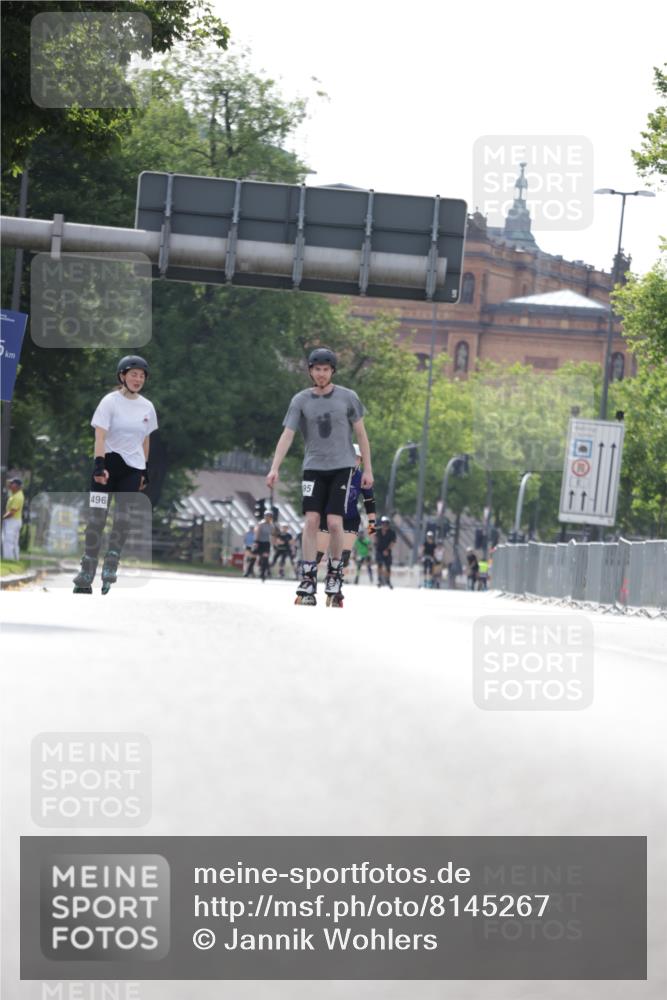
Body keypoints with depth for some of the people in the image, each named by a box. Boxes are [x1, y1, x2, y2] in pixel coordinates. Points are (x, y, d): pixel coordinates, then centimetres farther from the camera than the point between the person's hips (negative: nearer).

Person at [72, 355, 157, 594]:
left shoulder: (147, 407, 8)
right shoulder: (110, 401, -7)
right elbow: (100, 435, -15)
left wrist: (145, 470, 15)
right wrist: (99, 465, -25)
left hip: (133, 468, 4)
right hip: (108, 462, -4)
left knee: (124, 520, -5)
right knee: (97, 518, -8)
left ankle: (109, 577, 2)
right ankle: (85, 578, -4)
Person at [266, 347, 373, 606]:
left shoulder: (347, 398, 1)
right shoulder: (301, 400, 2)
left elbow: (361, 434, 7)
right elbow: (287, 435, -3)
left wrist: (368, 469, 5)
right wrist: (274, 468, -15)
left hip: (341, 467, -1)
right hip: (313, 467, 1)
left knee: (334, 523, -11)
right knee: (311, 520, -10)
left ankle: (335, 572, 11)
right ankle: (307, 581, -6)